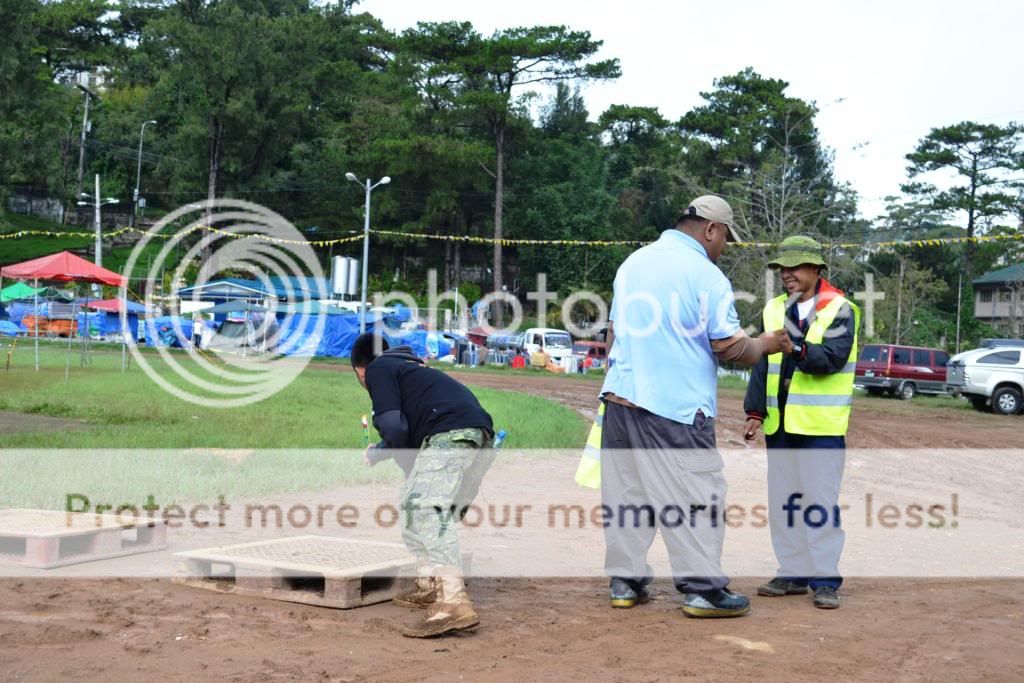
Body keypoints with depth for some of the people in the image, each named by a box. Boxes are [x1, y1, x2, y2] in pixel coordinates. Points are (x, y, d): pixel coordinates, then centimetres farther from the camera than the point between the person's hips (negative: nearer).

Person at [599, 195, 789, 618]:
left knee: (625, 492, 11)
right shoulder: (705, 274, -9)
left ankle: (625, 583, 17)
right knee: (696, 496, 0)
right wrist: (764, 345, 9)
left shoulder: (633, 262, 14)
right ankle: (703, 589, 2)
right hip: (676, 407, -7)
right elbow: (728, 346, -9)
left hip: (620, 396, 7)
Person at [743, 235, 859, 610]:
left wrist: (797, 350, -34)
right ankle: (793, 574, 21)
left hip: (821, 425, -5)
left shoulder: (839, 309, -3)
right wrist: (756, 411, 3)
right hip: (779, 423, 6)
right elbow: (761, 363, 10)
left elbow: (834, 357, -18)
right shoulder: (774, 309, 11)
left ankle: (825, 579, 4)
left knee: (820, 501, -4)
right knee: (783, 500, 10)